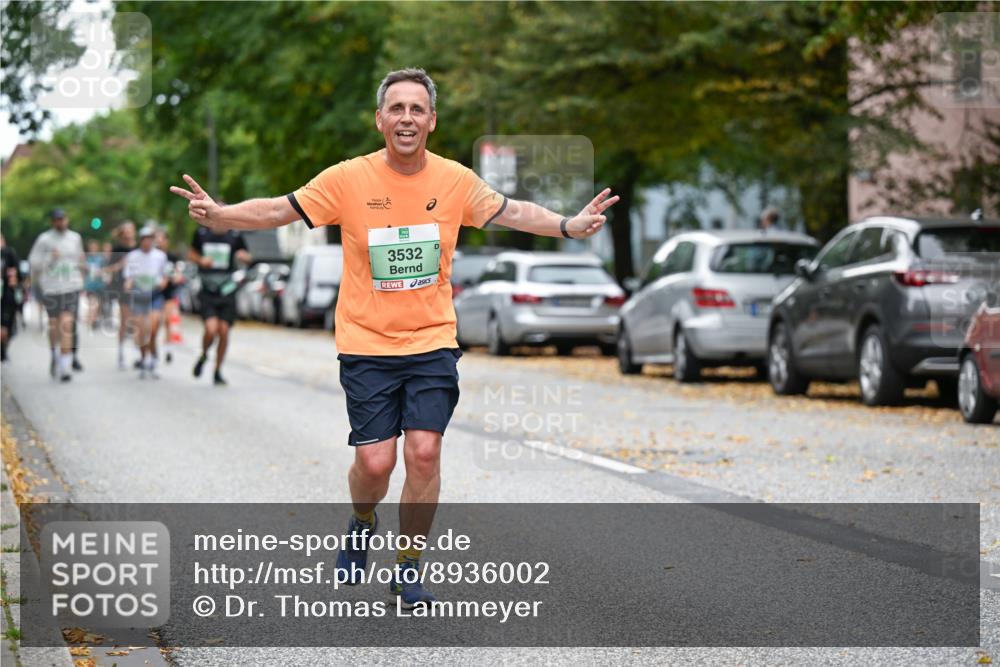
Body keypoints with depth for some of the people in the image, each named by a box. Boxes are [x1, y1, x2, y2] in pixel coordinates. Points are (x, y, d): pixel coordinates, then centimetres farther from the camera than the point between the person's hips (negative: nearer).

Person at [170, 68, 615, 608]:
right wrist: (217, 214, -19)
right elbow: (279, 210, -4)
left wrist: (569, 225, -4)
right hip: (366, 345, -1)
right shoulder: (348, 179, -7)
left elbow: (512, 212, 10)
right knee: (374, 462, -7)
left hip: (432, 341, 1)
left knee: (424, 452, -10)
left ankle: (408, 568, 9)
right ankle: (362, 524, 30)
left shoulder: (455, 180, -1)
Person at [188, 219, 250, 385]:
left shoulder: (235, 236, -1)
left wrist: (243, 256, -14)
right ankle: (203, 356, 14)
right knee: (211, 329, -18)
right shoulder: (201, 233, 0)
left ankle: (218, 372, 15)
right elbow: (191, 252, 15)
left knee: (224, 331, -1)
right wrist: (200, 260, -6)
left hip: (227, 292, 1)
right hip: (207, 293, -1)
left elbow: (247, 258, 10)